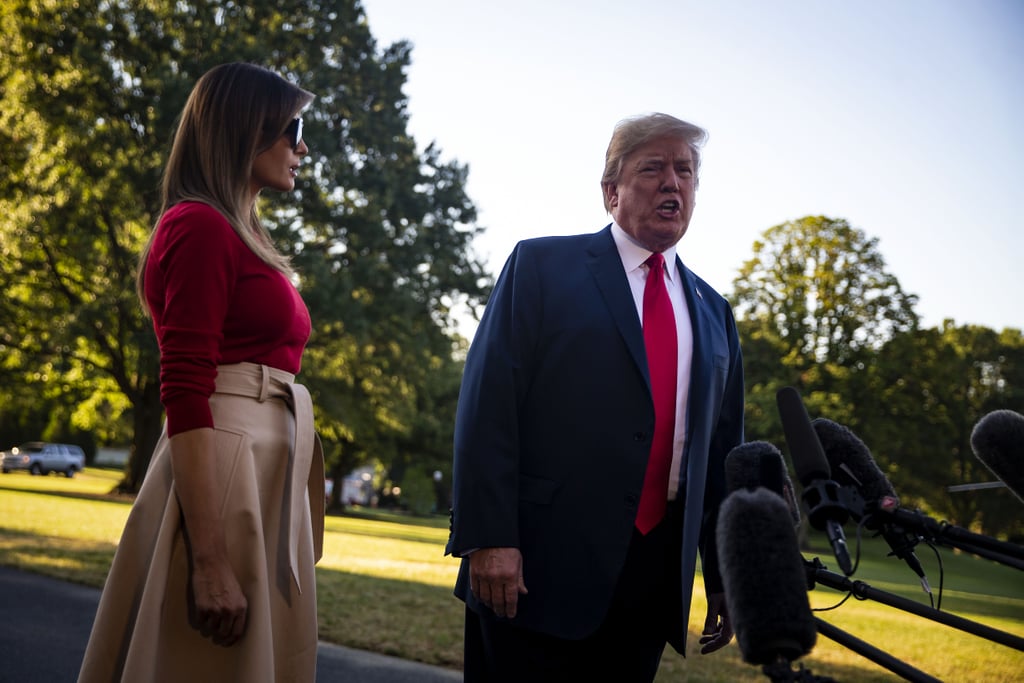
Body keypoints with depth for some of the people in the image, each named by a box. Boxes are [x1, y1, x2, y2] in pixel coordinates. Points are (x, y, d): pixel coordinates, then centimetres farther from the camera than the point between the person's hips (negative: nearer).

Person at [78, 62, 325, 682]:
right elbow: (184, 391, -17)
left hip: (267, 474, 9)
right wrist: (210, 561, -23)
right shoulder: (200, 226, -8)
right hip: (222, 471, -9)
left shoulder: (241, 238, 20)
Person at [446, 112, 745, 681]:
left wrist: (726, 577, 13)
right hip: (539, 568, -4)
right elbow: (487, 406, -7)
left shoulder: (713, 313, 16)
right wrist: (488, 538, -16)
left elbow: (723, 449, 17)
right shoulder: (541, 266, 1)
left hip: (654, 581, 5)